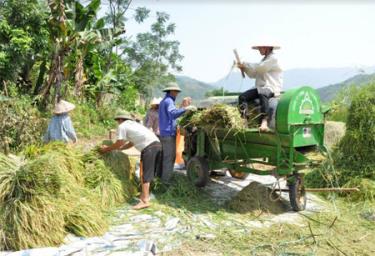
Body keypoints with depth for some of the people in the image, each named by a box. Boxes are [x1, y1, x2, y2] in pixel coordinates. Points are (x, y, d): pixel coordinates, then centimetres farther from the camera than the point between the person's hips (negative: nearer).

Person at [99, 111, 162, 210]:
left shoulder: (122, 126, 5)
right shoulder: (133, 124, 31)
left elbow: (119, 144, 5)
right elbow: (130, 144, 31)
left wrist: (107, 149, 20)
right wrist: (113, 148, 35)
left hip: (149, 147, -9)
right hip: (156, 144, 9)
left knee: (146, 173, -6)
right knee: (148, 171, 18)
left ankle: (145, 201, -6)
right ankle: (145, 194, 29)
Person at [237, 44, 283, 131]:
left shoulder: (273, 58, -2)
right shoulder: (264, 60, 26)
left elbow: (259, 68, -14)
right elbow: (253, 74, 24)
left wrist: (245, 64, -3)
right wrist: (244, 68, 8)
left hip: (272, 88, -8)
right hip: (260, 88, 9)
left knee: (262, 94, -41)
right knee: (242, 97, -12)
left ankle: (264, 122, -49)